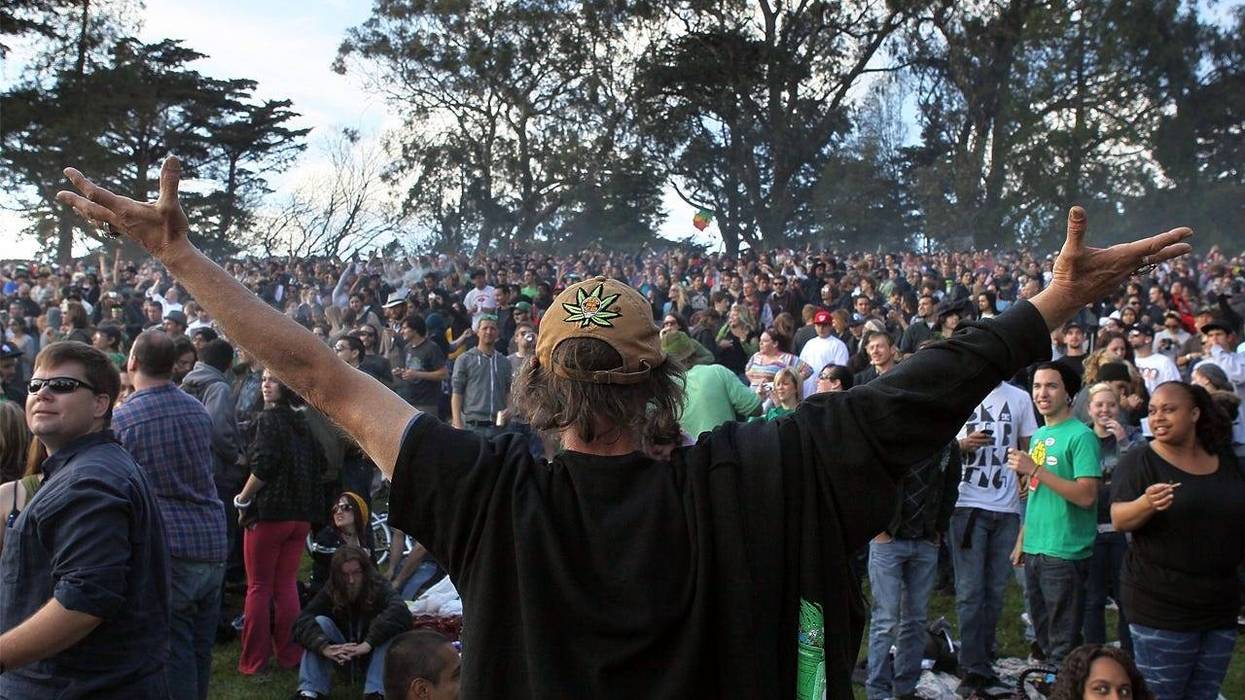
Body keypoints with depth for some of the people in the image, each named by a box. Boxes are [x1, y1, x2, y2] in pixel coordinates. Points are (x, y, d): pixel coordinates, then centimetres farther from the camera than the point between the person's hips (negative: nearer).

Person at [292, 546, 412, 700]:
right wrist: (324, 647, -45)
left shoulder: (379, 588, -21)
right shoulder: (330, 591, -15)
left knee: (389, 628, -30)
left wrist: (368, 643, -51)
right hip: (340, 655, 2)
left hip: (373, 655, -2)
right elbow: (302, 621, -28)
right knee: (320, 622, -23)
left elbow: (400, 611, -42)